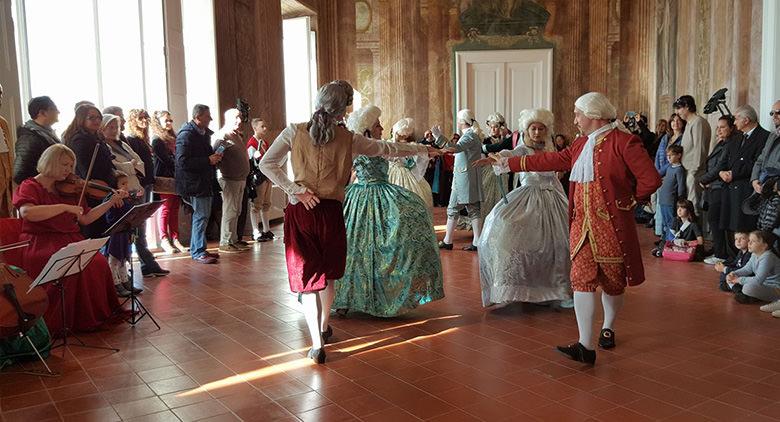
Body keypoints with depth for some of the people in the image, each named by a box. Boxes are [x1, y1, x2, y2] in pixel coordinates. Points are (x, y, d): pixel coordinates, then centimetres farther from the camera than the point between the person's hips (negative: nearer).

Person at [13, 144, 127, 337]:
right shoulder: (30, 187, 0)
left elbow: (85, 219, 15)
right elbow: (27, 212, -21)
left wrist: (111, 202, 8)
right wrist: (65, 207, -23)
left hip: (70, 241, 5)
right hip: (41, 243, -5)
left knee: (98, 262, -23)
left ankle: (94, 317, -8)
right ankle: (55, 324, -19)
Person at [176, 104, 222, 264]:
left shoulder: (204, 133, 13)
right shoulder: (186, 134, -15)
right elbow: (182, 161, -23)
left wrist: (215, 157, 4)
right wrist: (208, 160, -22)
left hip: (205, 182, 9)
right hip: (194, 183, -9)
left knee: (201, 216, 14)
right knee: (201, 216, -8)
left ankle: (196, 249, 23)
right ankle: (198, 252, 0)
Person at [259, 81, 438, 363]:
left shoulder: (295, 132, -1)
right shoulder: (348, 139, -1)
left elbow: (267, 164, -7)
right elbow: (387, 149, 8)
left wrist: (295, 190, -7)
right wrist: (424, 149, 22)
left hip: (300, 211, 0)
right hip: (330, 211, 0)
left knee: (307, 277, 5)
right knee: (327, 274, 21)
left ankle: (317, 344, 0)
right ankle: (324, 327, 39)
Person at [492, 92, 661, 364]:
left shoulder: (624, 142, -11)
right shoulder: (580, 145, 13)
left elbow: (651, 179, -14)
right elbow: (551, 160, 16)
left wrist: (630, 201, -1)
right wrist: (509, 163, 16)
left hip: (612, 226, -6)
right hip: (582, 225, 6)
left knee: (613, 281, 10)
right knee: (582, 279, -4)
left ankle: (608, 329, 36)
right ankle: (586, 347, -4)